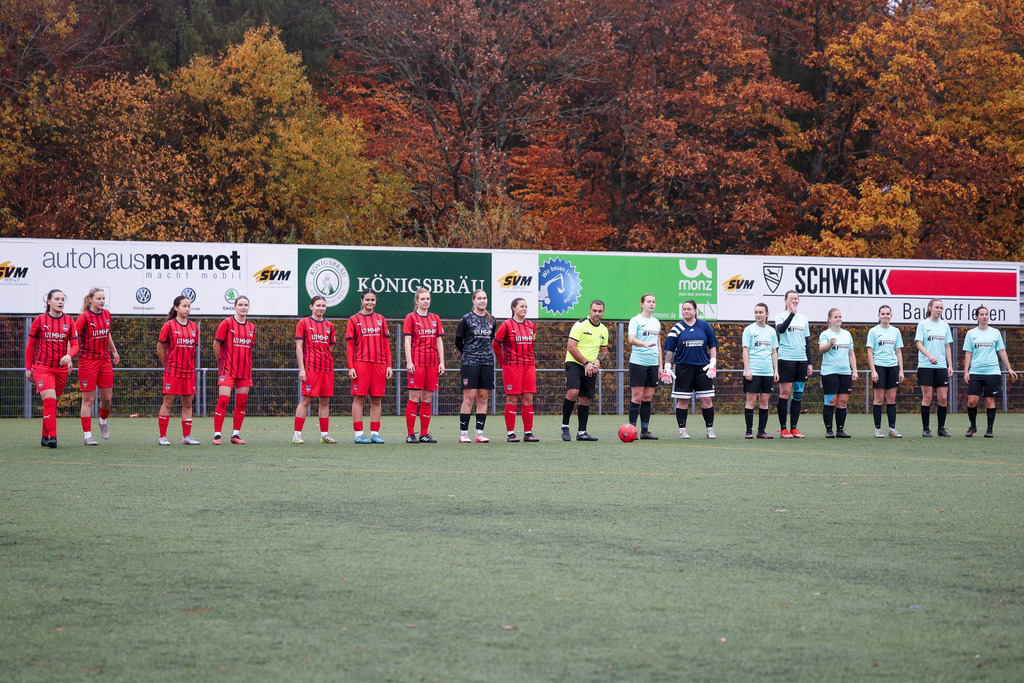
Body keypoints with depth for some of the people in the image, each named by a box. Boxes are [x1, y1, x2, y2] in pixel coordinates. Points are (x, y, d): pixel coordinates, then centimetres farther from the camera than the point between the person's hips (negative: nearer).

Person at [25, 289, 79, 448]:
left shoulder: (69, 321, 3)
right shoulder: (40, 320, -2)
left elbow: (75, 345, 1)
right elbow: (30, 345, 5)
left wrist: (69, 355, -22)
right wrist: (28, 368, 4)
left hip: (61, 368, 3)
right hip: (42, 367, -3)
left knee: (52, 403, 9)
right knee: (49, 401, -18)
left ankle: (45, 436, 22)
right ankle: (52, 436, -23)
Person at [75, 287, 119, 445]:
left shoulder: (106, 314, 6)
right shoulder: (84, 317, -13)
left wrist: (114, 351, 31)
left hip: (105, 360, 5)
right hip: (87, 361, -5)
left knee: (107, 398, 8)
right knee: (88, 400, -3)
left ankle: (103, 422, 37)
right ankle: (88, 436, 0)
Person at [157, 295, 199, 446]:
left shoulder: (194, 327, 9)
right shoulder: (169, 325, -5)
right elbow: (160, 349, -1)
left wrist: (190, 364, 12)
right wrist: (167, 366, 5)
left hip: (189, 371, 5)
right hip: (172, 371, -5)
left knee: (188, 403, 5)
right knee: (168, 402, -3)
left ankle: (186, 436, 11)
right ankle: (162, 436, 2)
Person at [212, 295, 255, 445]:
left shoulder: (251, 327, 11)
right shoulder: (227, 323, -4)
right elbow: (216, 344, 0)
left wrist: (246, 363, 14)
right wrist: (222, 363, 7)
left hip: (245, 370, 5)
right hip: (228, 370, -5)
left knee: (241, 403, 5)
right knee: (223, 400, -10)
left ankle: (235, 434, 13)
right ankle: (217, 434, -6)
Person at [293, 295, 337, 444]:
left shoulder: (329, 325, 15)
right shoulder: (304, 323, 2)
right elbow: (299, 347, -3)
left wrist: (330, 364, 9)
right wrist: (302, 369, -9)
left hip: (327, 369, 5)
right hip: (310, 368, -5)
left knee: (325, 401, 6)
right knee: (306, 400, -7)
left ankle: (325, 435, 10)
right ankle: (297, 435, -5)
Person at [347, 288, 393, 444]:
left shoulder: (381, 319, 14)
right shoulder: (354, 320, 4)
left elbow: (386, 344, 14)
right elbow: (349, 346, 2)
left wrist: (389, 365, 7)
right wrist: (351, 367, -7)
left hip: (379, 364, 3)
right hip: (361, 363, -3)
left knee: (376, 400, 4)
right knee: (359, 398, -4)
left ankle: (375, 433, 7)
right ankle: (358, 434, -2)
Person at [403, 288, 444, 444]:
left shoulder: (435, 318, 14)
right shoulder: (411, 318, 2)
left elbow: (439, 342, 15)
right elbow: (407, 341, -3)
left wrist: (442, 362, 8)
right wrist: (409, 362, -11)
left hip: (432, 363, 5)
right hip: (417, 361, -4)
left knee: (427, 399, 5)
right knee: (414, 398, -6)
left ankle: (424, 434, 10)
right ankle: (411, 434, -4)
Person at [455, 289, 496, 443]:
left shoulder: (491, 320, 11)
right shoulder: (467, 319, -2)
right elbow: (458, 341, 4)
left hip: (487, 363, 5)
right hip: (470, 363, -4)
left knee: (483, 398, 3)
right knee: (469, 398, -8)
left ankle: (480, 433, 6)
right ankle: (463, 433, -4)